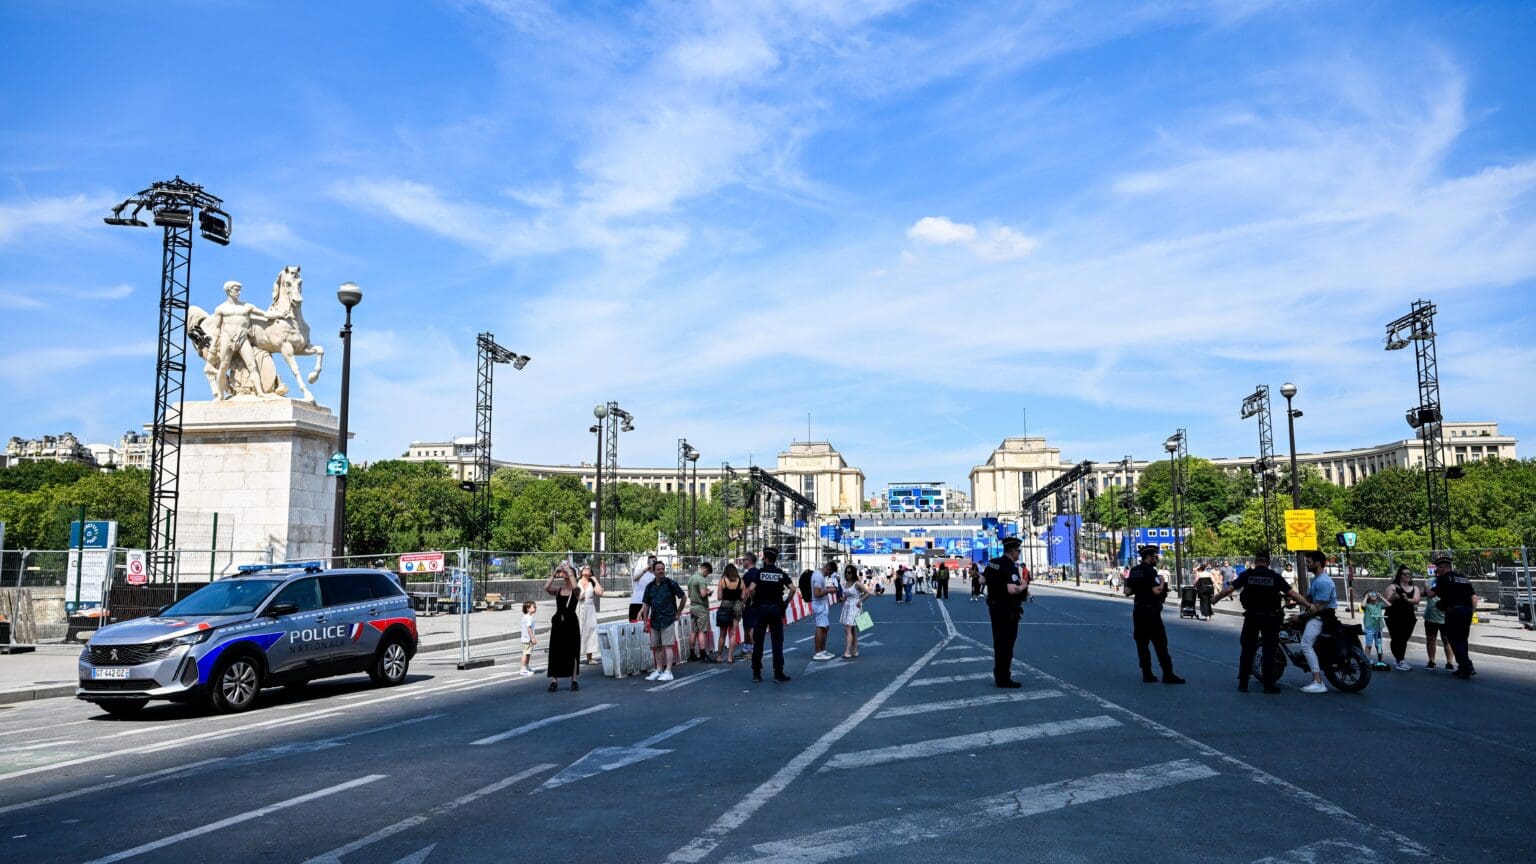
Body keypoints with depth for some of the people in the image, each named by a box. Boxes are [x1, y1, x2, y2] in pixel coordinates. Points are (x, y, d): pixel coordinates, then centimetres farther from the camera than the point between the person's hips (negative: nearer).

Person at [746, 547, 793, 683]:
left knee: (758, 642, 7)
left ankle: (756, 673, 9)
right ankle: (778, 673, 2)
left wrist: (753, 600, 1)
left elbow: (751, 589, -16)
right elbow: (792, 588, -8)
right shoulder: (781, 573, 2)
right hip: (776, 609, 1)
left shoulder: (760, 572, -3)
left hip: (761, 609, -1)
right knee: (777, 643, 3)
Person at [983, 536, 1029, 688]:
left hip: (994, 606, 9)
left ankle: (998, 676, 25)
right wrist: (1022, 586, -14)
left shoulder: (992, 563, 6)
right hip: (1008, 610, -9)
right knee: (1006, 644, -1)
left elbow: (982, 579, 18)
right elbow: (1012, 590, -33)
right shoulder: (1010, 567, -20)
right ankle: (1003, 679, 3)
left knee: (999, 642, 17)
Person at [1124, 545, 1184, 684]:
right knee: (1160, 643, -3)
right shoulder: (1151, 571, -14)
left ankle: (1147, 674, 10)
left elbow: (1127, 592, 8)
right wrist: (1162, 582, -7)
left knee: (1142, 643, 9)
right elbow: (1157, 591, -24)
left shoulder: (1134, 571, 8)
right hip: (1151, 611, -7)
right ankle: (1168, 674, -2)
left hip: (1138, 610, 8)